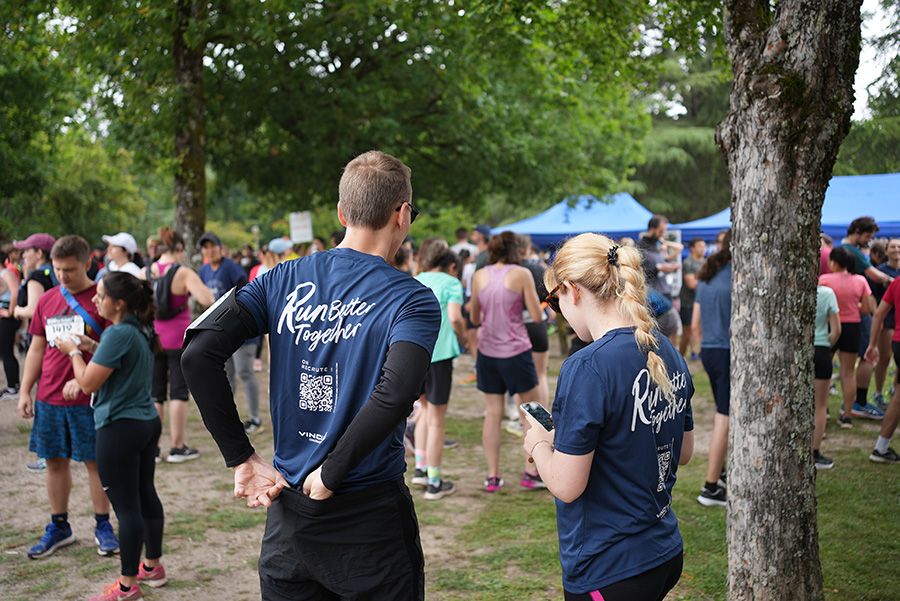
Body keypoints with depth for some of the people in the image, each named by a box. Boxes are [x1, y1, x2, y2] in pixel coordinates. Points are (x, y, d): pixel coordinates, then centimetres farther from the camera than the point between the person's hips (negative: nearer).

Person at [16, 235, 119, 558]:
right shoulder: (47, 300, 8)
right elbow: (37, 349, 14)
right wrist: (24, 391, 9)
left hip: (88, 398, -5)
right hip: (48, 398, 5)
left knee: (95, 461, 4)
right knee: (55, 461, 12)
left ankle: (103, 526, 17)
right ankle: (59, 527, 25)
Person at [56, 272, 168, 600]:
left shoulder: (118, 334, -20)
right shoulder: (142, 330, 7)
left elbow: (88, 383, -17)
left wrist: (74, 352, -2)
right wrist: (93, 348, 11)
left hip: (120, 428, -9)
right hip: (147, 423, 9)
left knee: (126, 506, -1)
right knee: (146, 495, 18)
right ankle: (153, 566, 32)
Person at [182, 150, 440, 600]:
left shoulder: (284, 280, 0)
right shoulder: (412, 301, -12)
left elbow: (198, 354, -9)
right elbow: (395, 394, -29)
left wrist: (242, 458, -4)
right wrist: (330, 475, -17)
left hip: (288, 514, 4)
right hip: (371, 519, -3)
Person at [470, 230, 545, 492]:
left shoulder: (479, 276, 3)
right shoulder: (522, 274, -8)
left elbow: (474, 318, 11)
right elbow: (537, 316, -7)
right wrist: (545, 313, 14)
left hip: (487, 350, 4)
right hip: (516, 351, -4)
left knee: (492, 413, 10)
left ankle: (492, 476, 13)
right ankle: (531, 473, 12)